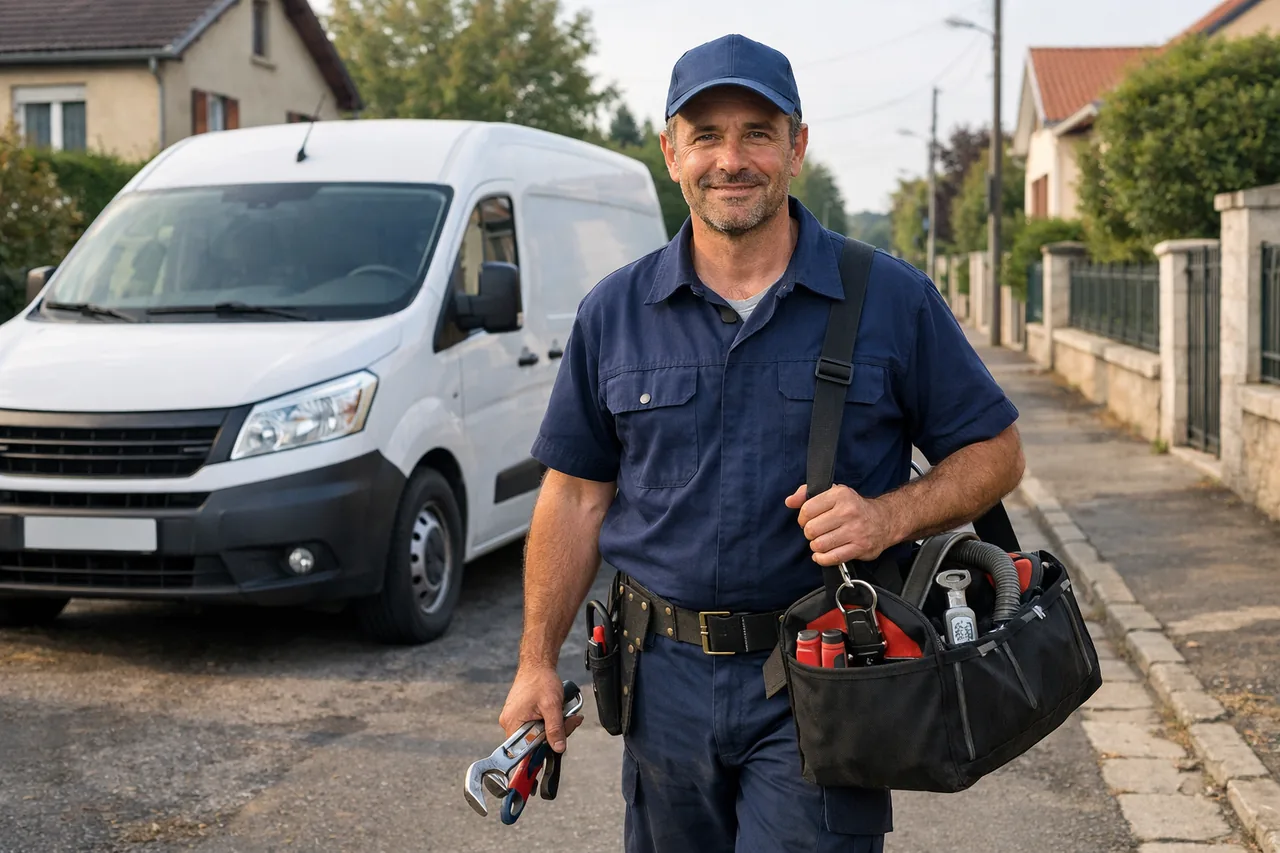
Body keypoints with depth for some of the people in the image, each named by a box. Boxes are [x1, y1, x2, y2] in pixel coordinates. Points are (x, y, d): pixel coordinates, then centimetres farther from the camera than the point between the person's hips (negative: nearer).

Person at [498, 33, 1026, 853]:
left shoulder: (893, 300, -2)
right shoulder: (614, 314, 5)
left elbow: (995, 452, 3)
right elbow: (577, 499, 8)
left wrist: (890, 516, -16)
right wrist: (539, 661, 5)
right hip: (668, 682, 3)